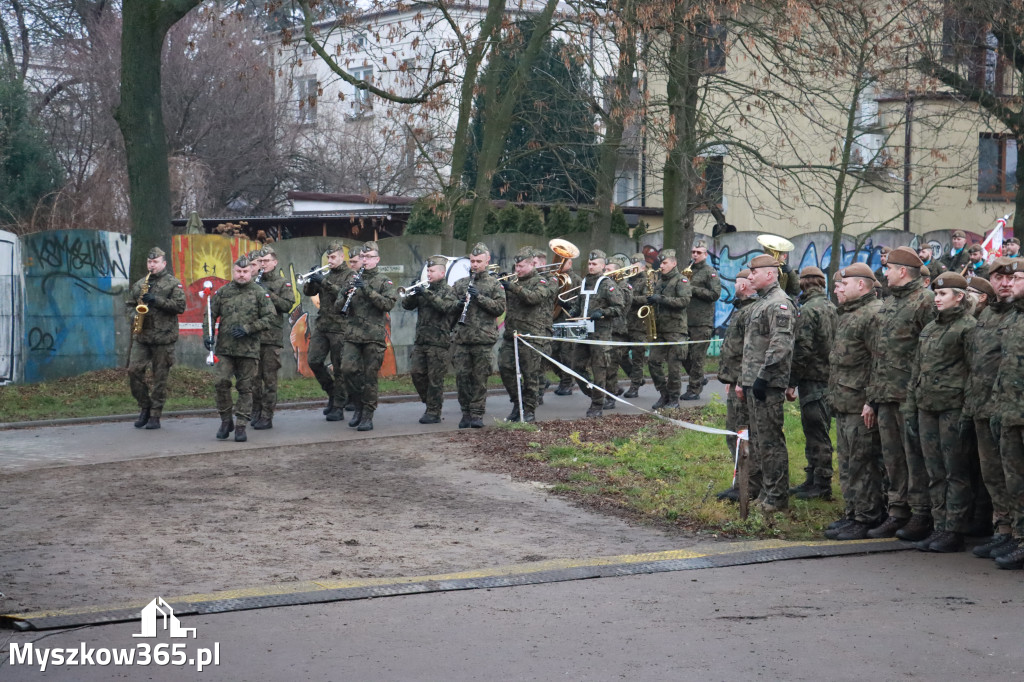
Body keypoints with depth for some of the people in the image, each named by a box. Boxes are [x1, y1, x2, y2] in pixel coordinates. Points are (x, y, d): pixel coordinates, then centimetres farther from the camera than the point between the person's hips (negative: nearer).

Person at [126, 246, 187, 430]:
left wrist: (157, 301, -16)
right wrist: (134, 316, 0)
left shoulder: (173, 283, 1)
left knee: (160, 377, -1)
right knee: (134, 370, -5)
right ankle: (144, 407, 13)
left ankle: (155, 416, 6)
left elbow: (180, 306, -9)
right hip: (141, 336, 4)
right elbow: (129, 303, 22)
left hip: (163, 338, -4)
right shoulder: (139, 284, 15)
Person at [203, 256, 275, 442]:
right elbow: (210, 315, 14)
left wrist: (247, 329, -12)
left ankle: (241, 426, 8)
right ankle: (226, 421, 11)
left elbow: (269, 318, -2)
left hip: (249, 349, -1)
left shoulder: (259, 293, 2)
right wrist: (207, 335, -1)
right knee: (221, 382, -7)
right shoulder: (222, 292, 8)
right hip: (225, 348, 1)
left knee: (245, 388, 2)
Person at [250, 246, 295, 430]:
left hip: (272, 337, -4)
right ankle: (256, 412, 16)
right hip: (253, 335, 4)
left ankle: (267, 417, -1)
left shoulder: (283, 283, 5)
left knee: (269, 379, -3)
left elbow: (288, 305, -6)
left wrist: (269, 295, -13)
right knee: (254, 377, 6)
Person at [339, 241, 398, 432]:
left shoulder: (384, 281, 4)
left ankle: (367, 416, 5)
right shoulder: (353, 280, 16)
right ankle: (359, 406, 8)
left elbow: (389, 304, -13)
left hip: (374, 336, -3)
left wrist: (367, 290, -19)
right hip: (353, 335, 3)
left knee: (370, 376, -3)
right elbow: (338, 308, 15)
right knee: (348, 368, -13)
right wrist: (346, 295, -7)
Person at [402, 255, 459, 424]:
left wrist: (427, 294, -23)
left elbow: (446, 306, -21)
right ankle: (429, 402, 20)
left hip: (438, 341, -6)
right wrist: (413, 294, -10)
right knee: (416, 372, 3)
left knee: (435, 378, -4)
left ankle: (434, 413, 2)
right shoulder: (425, 289, 17)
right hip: (421, 340, 6)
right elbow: (407, 305, 11)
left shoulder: (448, 290, -1)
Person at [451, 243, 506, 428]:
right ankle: (466, 413, 10)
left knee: (480, 378, -2)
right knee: (461, 376, 0)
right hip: (461, 338, 3)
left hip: (483, 338, -3)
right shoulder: (460, 284, 15)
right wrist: (458, 306, -4)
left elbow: (500, 307, -5)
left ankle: (477, 415, 3)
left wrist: (479, 297, -13)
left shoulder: (494, 284, 6)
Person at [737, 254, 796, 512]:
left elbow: (781, 344, -22)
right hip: (754, 384, 10)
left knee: (770, 441, -6)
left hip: (769, 384, -10)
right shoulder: (760, 303, 20)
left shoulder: (779, 303, -12)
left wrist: (764, 377, -24)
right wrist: (743, 380, 22)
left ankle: (777, 497, -2)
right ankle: (760, 492, 20)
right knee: (757, 441, 14)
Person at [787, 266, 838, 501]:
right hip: (828, 377, 9)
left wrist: (791, 382, -13)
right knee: (817, 432, 15)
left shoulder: (809, 310, -14)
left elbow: (802, 350, -18)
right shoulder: (831, 308, 14)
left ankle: (821, 486, -2)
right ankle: (813, 480, 22)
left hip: (812, 379, -9)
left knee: (816, 433, -5)